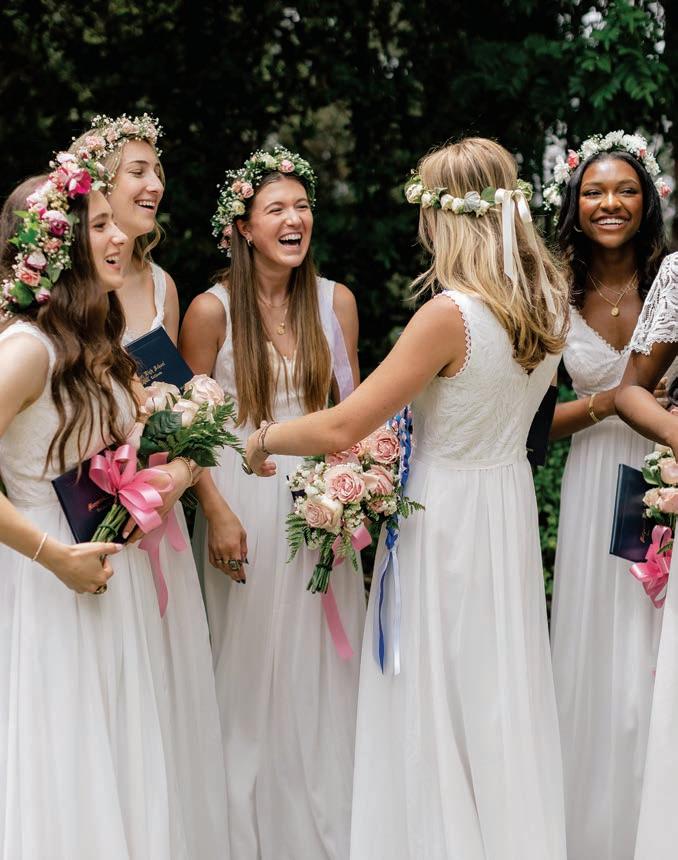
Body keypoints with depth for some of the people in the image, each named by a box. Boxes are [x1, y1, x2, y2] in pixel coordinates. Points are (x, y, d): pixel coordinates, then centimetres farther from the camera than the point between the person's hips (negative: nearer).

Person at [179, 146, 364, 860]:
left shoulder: (335, 300, 2)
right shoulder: (212, 310, -9)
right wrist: (217, 514, -11)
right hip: (243, 500, -3)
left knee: (324, 666, 11)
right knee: (253, 669, 6)